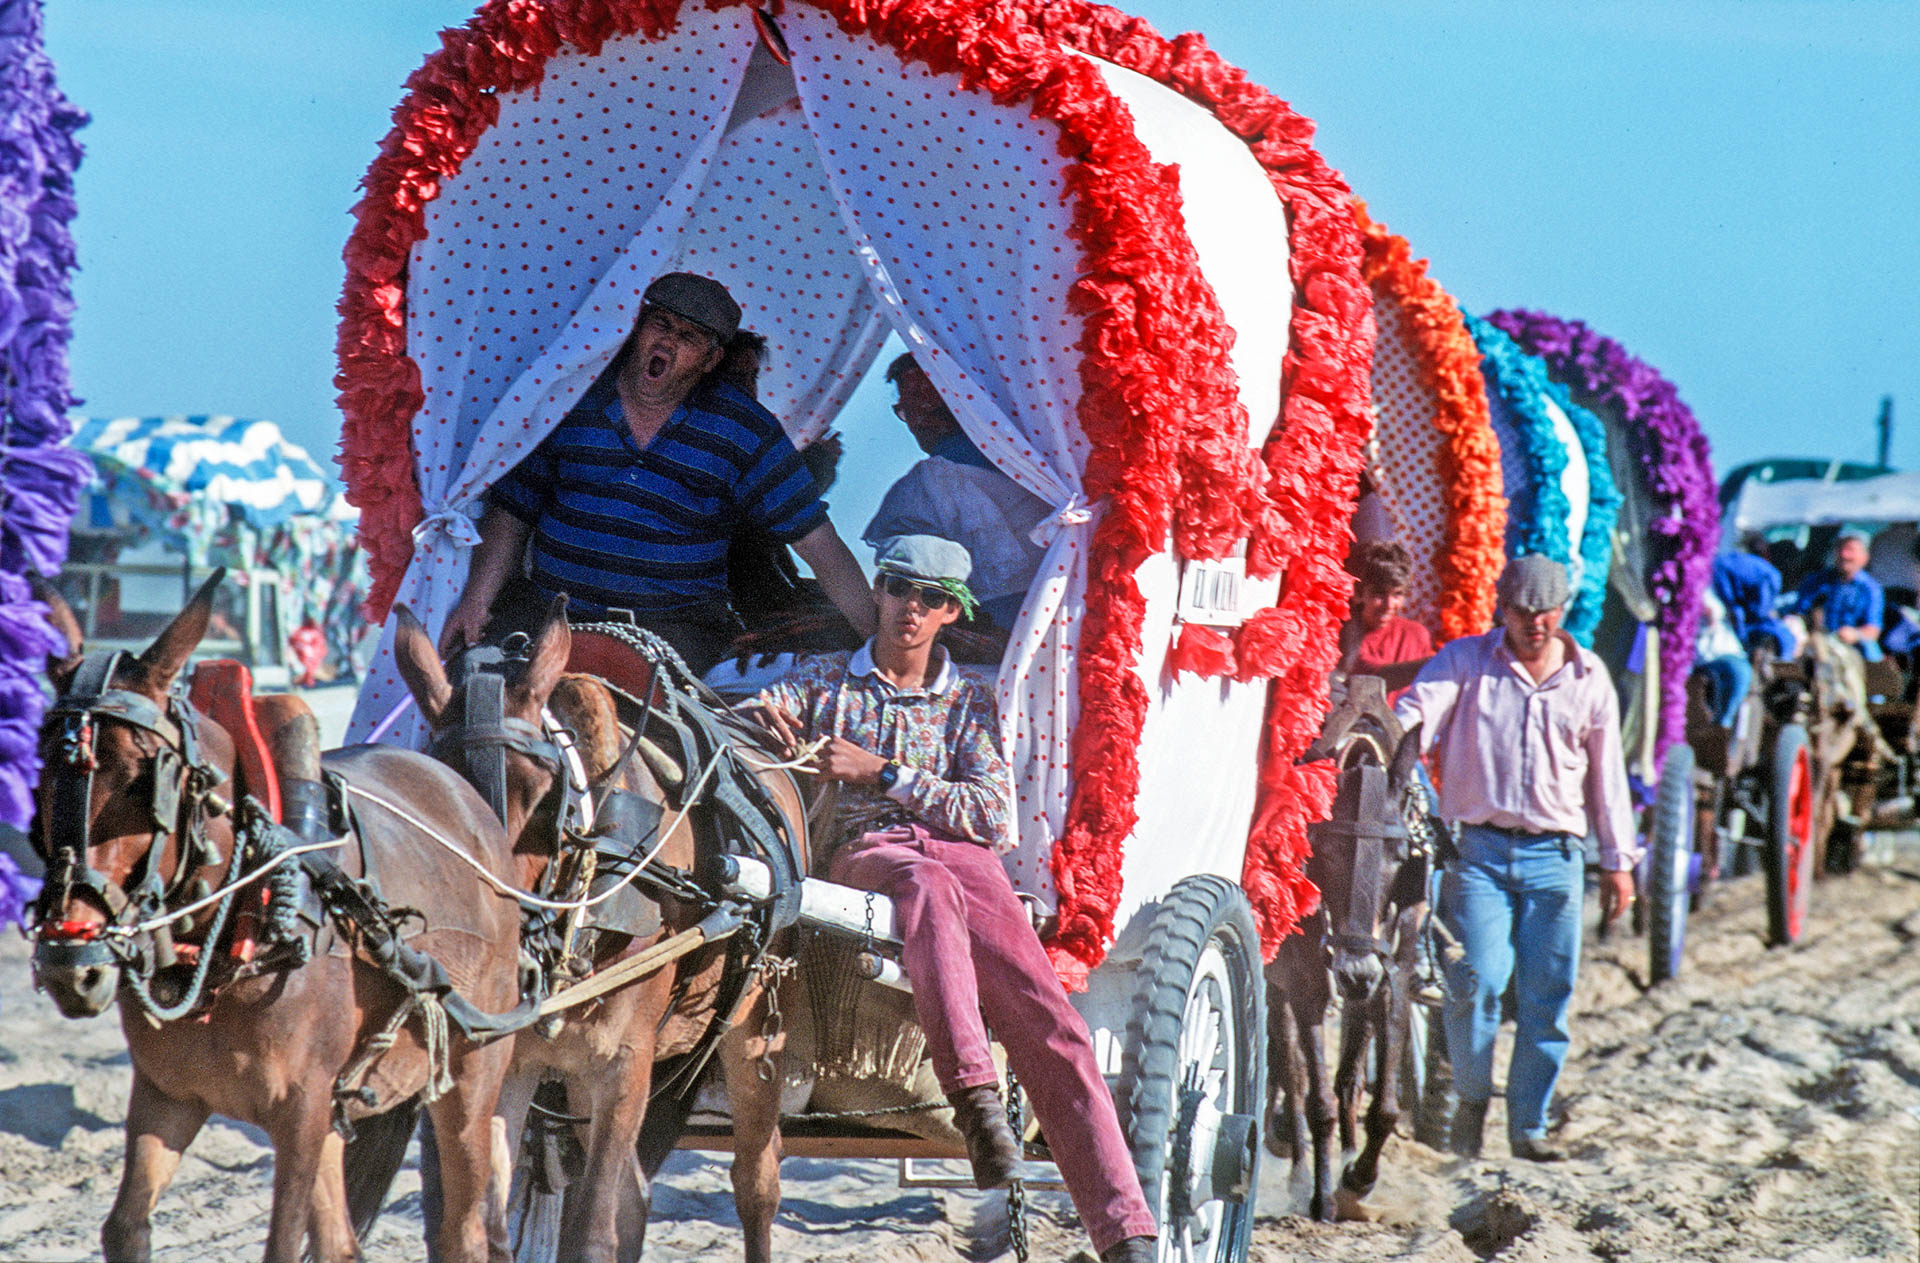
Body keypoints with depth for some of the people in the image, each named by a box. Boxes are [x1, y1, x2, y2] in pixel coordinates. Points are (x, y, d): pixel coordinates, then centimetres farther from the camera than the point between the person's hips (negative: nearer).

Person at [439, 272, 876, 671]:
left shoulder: (745, 431, 1)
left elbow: (817, 542, -1)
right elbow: (511, 514, 13)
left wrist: (874, 643, -8)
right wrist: (476, 600, -2)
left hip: (675, 625, -2)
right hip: (553, 616, 2)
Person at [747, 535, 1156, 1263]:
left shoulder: (969, 702, 20)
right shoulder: (824, 681, 21)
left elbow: (994, 813, 6)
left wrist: (880, 772, -4)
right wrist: (761, 718, -11)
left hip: (963, 857, 1)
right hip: (864, 856, -1)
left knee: (1047, 1021, -22)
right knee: (929, 885, -42)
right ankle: (972, 1092, -54)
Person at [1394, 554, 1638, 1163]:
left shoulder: (1589, 678, 11)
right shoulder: (1466, 660, 4)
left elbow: (1607, 773, 16)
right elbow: (1416, 714, -10)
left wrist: (1618, 861, 15)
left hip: (1555, 856, 2)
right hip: (1480, 849, -2)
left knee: (1547, 996, 1)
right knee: (1476, 982, -13)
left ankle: (1529, 1124, 12)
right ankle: (1472, 1097, 12)